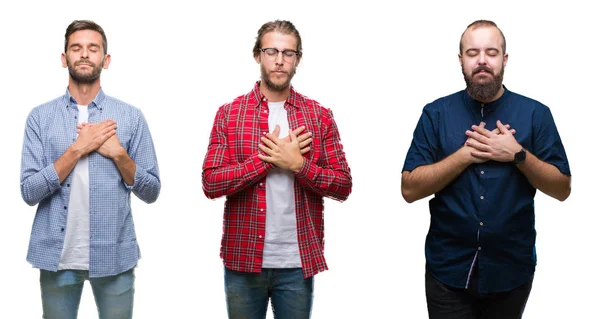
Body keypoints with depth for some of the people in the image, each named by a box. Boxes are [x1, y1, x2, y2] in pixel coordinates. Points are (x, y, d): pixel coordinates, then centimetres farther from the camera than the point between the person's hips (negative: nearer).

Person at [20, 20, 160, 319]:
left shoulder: (131, 117, 1)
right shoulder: (40, 117, 1)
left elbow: (151, 192, 2)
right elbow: (29, 192, -6)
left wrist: (118, 154, -12)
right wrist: (77, 149, -15)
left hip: (114, 256, 0)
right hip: (57, 256, 0)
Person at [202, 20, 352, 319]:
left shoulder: (320, 116, 3)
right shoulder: (228, 114, 1)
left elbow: (343, 186, 0)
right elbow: (211, 183, -7)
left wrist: (298, 163, -15)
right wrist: (267, 158, -15)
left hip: (298, 263, 1)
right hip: (243, 261, 0)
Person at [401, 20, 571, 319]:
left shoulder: (535, 114, -2)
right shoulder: (436, 113, -2)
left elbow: (562, 189, -1)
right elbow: (410, 189, -8)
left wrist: (518, 154, -16)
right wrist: (466, 154, -17)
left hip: (512, 270, 1)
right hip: (448, 270, -1)